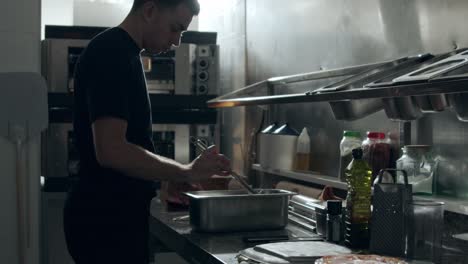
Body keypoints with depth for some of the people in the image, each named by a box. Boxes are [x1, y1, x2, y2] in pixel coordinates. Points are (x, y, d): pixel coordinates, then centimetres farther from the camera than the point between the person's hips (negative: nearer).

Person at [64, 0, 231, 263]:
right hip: (106, 221, -10)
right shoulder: (112, 53, -16)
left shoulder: (123, 54, 15)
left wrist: (170, 182, 11)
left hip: (115, 216, 10)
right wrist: (188, 172, -19)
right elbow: (111, 150, -26)